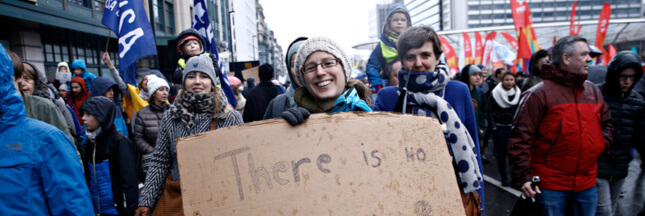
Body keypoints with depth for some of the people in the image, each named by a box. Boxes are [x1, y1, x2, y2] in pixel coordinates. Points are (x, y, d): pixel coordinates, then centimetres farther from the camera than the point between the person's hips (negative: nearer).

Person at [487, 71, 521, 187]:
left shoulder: (518, 93, 7)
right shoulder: (495, 93, -2)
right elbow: (489, 111, -2)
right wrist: (493, 127, -8)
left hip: (512, 127, 2)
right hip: (499, 128, -2)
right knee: (501, 153, 4)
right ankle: (504, 178, 16)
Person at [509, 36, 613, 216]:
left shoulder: (594, 91, 10)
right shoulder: (539, 93, -12)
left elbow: (606, 123, 24)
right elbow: (520, 137, -16)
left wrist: (604, 144, 4)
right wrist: (523, 176, -19)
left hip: (587, 185, 6)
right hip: (550, 186, -6)